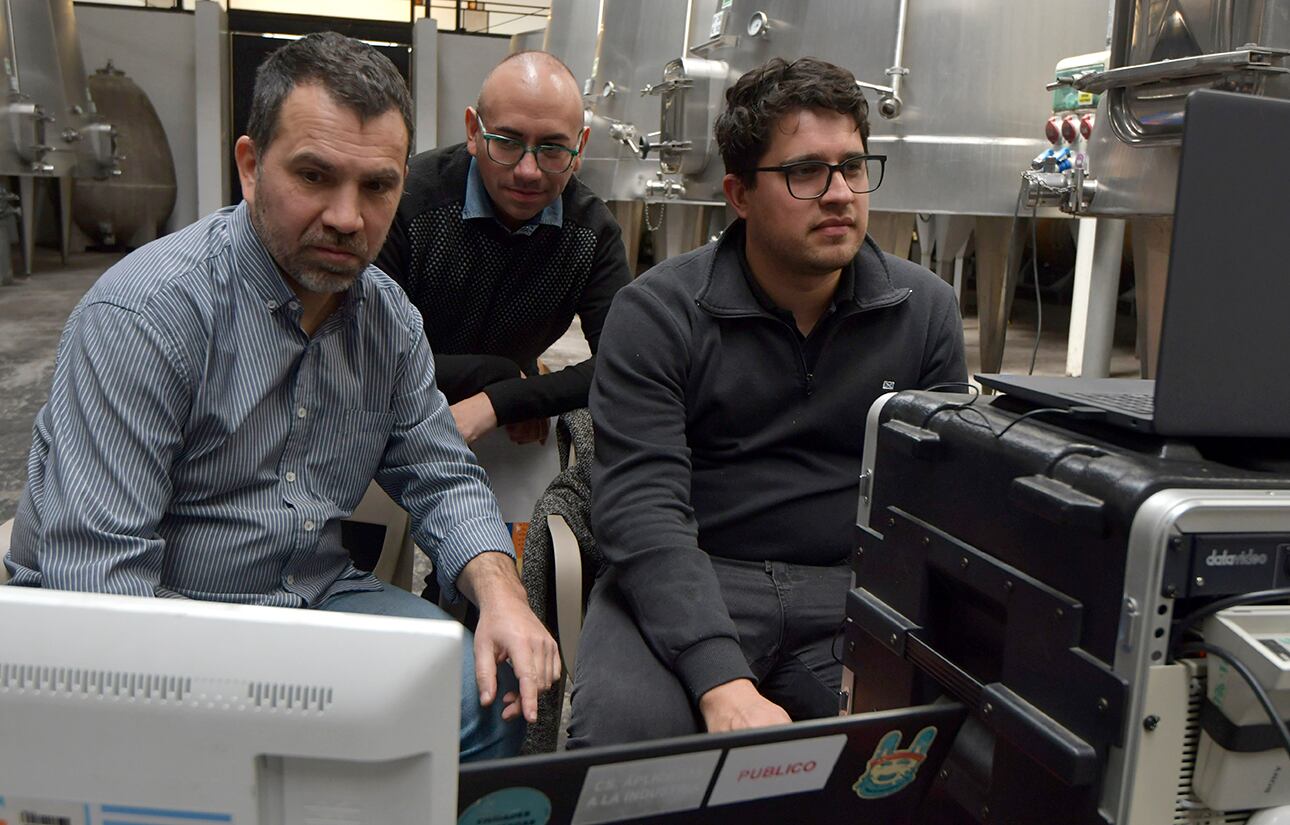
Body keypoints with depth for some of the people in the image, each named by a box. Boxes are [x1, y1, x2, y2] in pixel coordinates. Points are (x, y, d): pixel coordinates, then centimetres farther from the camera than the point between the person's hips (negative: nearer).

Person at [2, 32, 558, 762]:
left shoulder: (389, 317, 3)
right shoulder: (142, 313, -19)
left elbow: (442, 477, 7)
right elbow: (98, 571, -22)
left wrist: (500, 592, -13)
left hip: (317, 598, 6)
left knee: (500, 691, -15)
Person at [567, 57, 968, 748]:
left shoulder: (925, 310, 8)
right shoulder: (655, 313, -4)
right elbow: (640, 508, -14)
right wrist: (722, 685, -27)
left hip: (855, 589, 3)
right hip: (685, 585, -2)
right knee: (622, 724, -31)